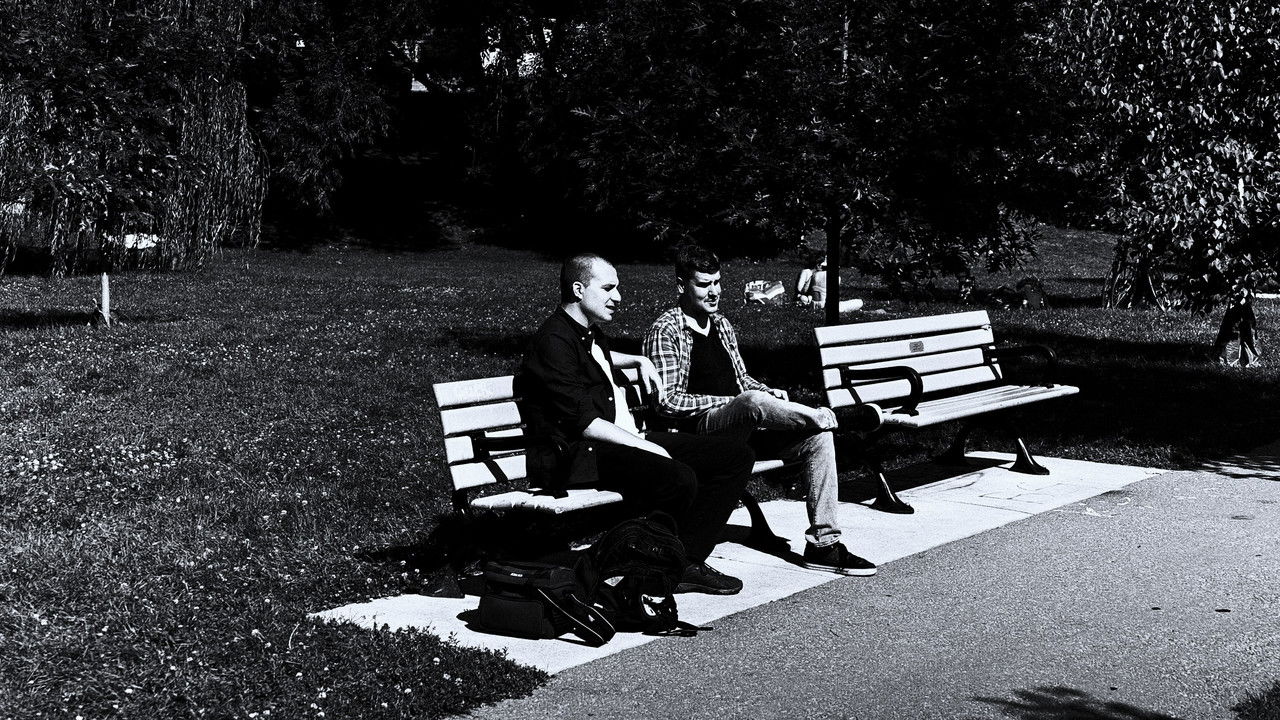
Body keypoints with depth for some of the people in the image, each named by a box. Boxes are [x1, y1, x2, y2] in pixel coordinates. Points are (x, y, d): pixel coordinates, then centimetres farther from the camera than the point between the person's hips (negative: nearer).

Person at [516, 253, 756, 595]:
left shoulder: (590, 332, 19)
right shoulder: (553, 342, -12)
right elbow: (583, 422, -20)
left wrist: (638, 360, 31)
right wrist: (645, 446, -18)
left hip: (629, 437, 10)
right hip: (580, 452, -10)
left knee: (737, 454, 0)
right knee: (679, 478, -36)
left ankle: (686, 562, -5)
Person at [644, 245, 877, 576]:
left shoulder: (721, 324, 20)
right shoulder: (665, 331, -4)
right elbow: (667, 401, -13)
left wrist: (769, 393, 4)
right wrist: (734, 401, -16)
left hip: (742, 424, 8)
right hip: (700, 428, -7)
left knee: (817, 437, -15)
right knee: (753, 402, -38)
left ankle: (823, 543, -16)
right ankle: (831, 417, -12)